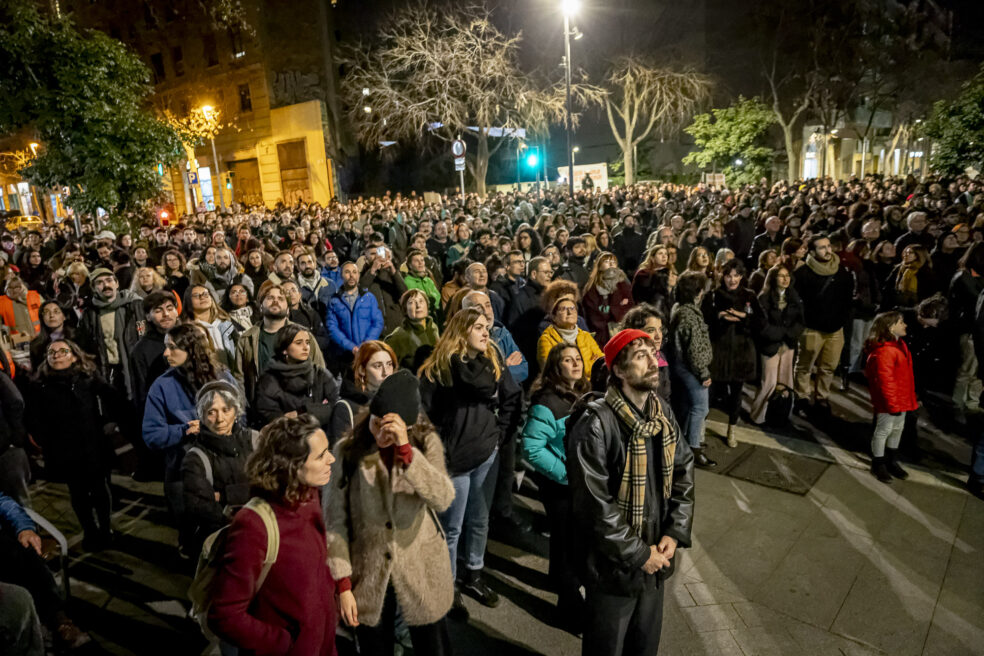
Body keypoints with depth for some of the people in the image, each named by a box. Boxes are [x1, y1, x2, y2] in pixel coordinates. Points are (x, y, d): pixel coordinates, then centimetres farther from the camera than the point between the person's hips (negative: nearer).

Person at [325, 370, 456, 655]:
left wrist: (405, 449, -37)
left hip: (421, 571, 0)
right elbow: (334, 522, -7)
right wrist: (343, 584, -9)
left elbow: (443, 499, -29)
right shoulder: (347, 450, -12)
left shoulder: (426, 443, -12)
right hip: (368, 574, 0)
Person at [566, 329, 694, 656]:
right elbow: (594, 505, -24)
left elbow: (684, 475, 6)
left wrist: (675, 534, -6)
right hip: (613, 565, -6)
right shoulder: (596, 424, -24)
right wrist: (638, 554, -16)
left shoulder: (664, 417, 0)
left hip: (655, 559, 6)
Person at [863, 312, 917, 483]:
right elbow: (885, 380, -25)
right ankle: (878, 465, 21)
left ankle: (892, 462, 38)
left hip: (901, 399, 10)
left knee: (897, 429, 21)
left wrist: (911, 398, 19)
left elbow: (904, 375, 16)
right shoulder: (884, 351, -25)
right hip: (888, 402, -10)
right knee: (884, 430, 5)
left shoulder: (899, 345, 7)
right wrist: (892, 404, -22)